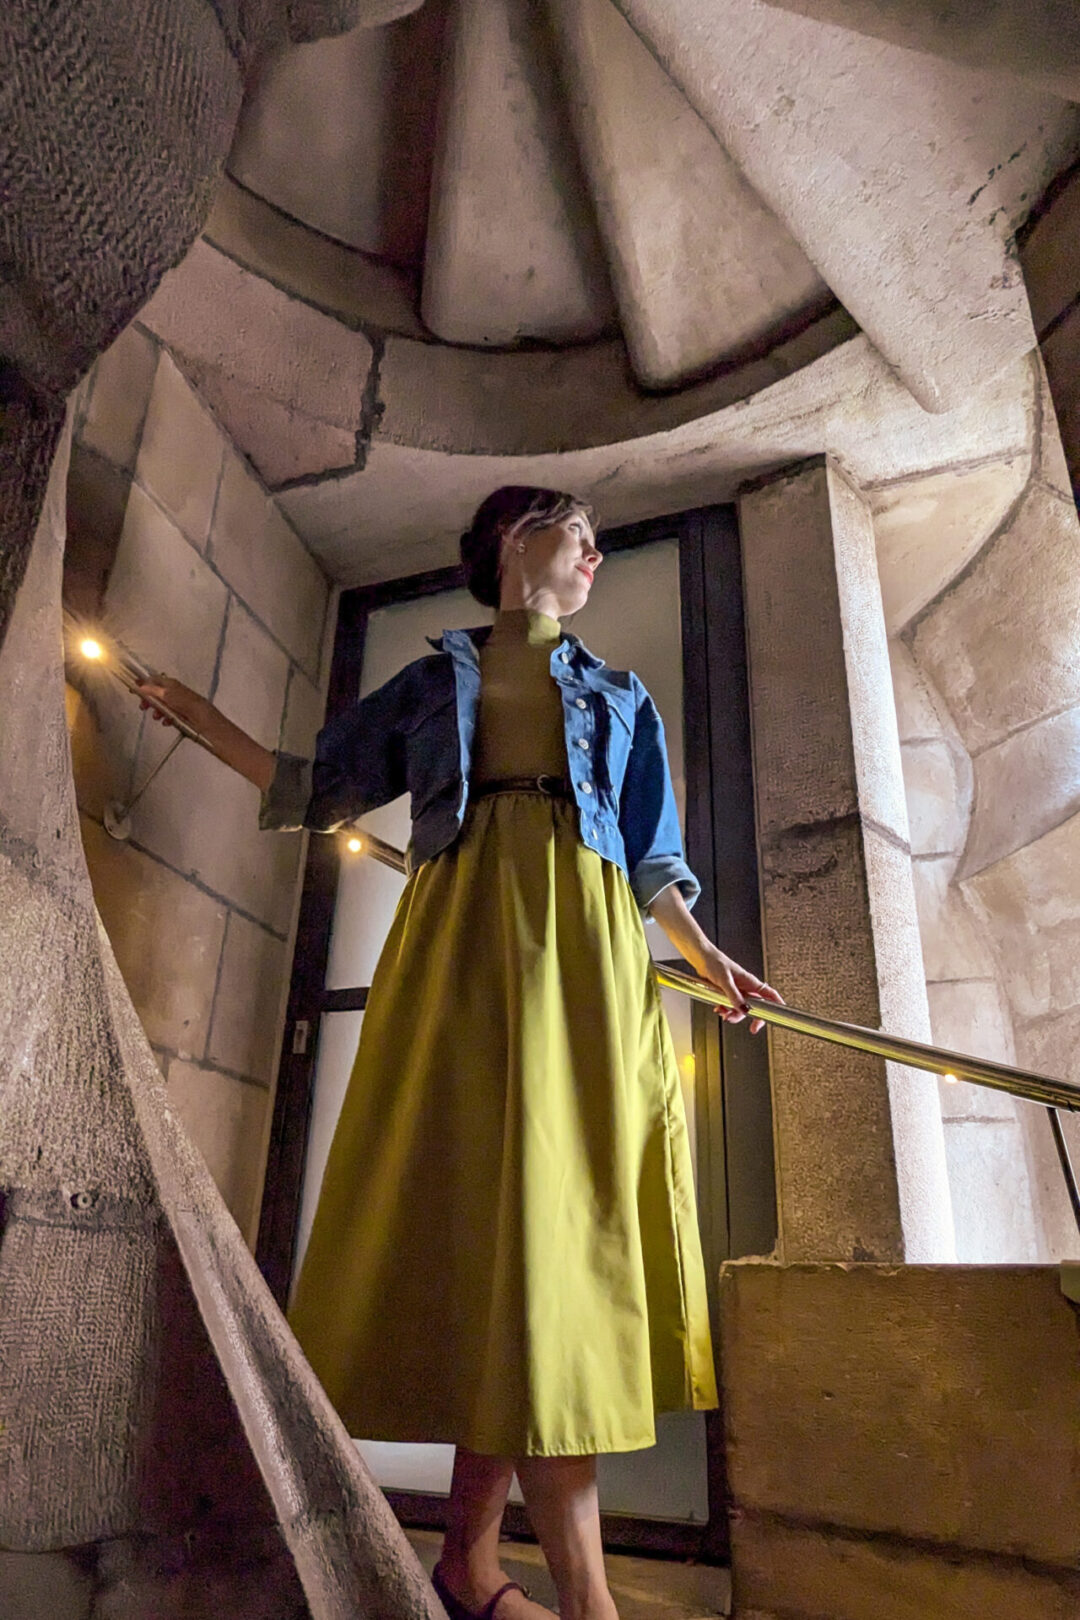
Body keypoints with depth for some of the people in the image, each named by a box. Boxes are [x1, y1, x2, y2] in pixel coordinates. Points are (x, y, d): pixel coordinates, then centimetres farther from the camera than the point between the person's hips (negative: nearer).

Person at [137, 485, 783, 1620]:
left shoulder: (620, 696, 24)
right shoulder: (433, 683, 21)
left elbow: (649, 862, 20)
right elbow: (320, 791, 20)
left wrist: (704, 955, 7)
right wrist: (201, 718, 20)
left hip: (580, 945, 1)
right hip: (459, 944, -1)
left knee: (553, 1200, -9)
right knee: (482, 1198, -9)